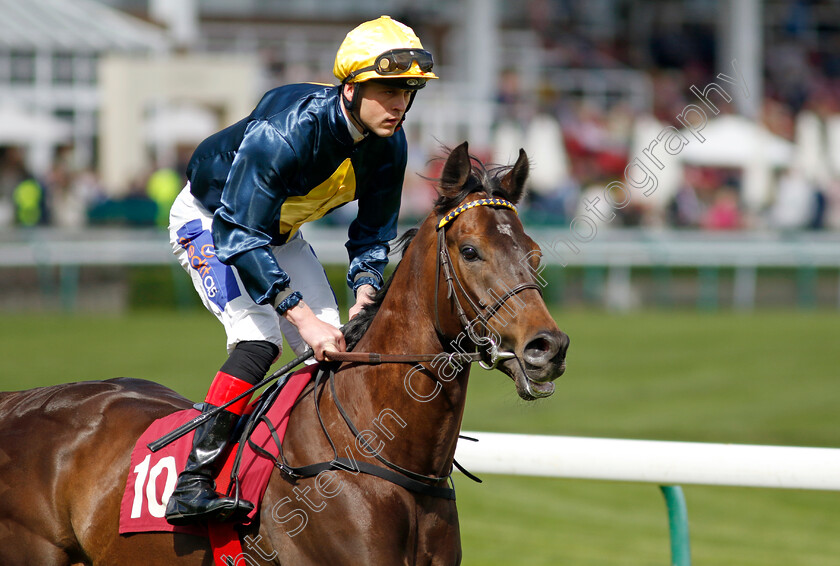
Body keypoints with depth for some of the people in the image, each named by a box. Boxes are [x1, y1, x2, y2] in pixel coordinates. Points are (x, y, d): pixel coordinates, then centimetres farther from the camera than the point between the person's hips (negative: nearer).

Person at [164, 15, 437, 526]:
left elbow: (373, 235, -3)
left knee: (334, 349, -2)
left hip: (279, 231, 7)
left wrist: (365, 297, -23)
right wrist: (302, 316, -42)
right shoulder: (284, 132, -39)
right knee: (259, 337, -26)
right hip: (209, 219, -7)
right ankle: (192, 483, -29)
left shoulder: (389, 147, -18)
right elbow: (238, 234, -39)